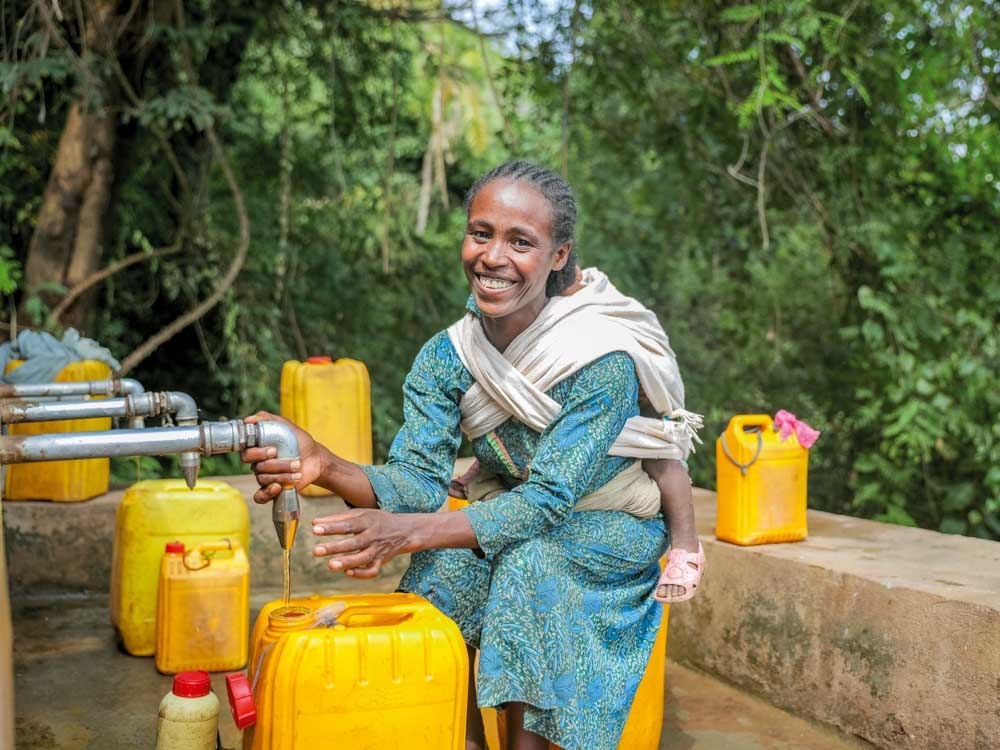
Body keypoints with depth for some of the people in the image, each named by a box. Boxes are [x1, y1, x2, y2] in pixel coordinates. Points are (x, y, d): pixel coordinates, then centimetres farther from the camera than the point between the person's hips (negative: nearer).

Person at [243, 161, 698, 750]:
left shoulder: (604, 365, -27)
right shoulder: (446, 359, -12)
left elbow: (545, 501, -33)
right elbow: (419, 481, -21)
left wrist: (410, 531, -47)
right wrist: (325, 467, -43)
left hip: (616, 529, -4)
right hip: (521, 514, 4)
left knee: (530, 558, -33)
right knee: (444, 561, -24)